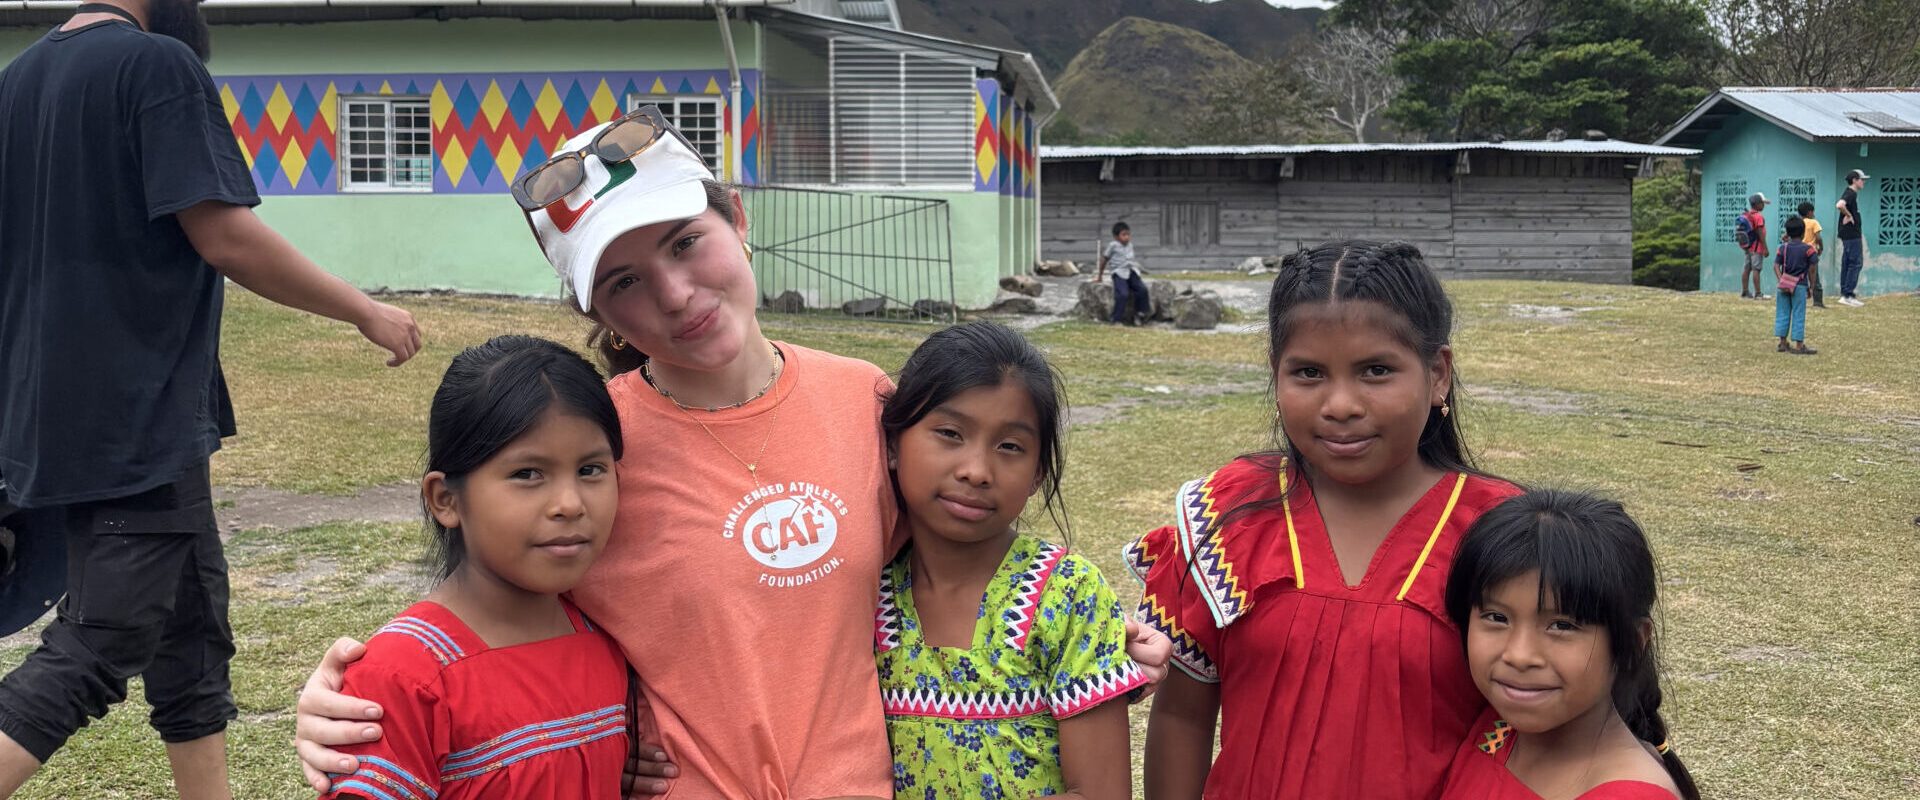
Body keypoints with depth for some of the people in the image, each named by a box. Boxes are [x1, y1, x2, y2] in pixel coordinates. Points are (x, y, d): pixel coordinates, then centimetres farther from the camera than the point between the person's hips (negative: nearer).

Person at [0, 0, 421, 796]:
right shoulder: (157, 64, -12)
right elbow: (225, 237, -18)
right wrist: (366, 311, -8)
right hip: (135, 422, -9)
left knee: (189, 634, 16)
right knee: (90, 655, -6)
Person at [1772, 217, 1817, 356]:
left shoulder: (1783, 247, 2)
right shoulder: (1807, 249, -6)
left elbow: (1776, 266, -5)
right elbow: (1811, 269, -5)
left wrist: (1780, 281, -10)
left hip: (1784, 285, 3)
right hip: (1800, 286, -3)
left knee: (1783, 313, 9)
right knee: (1798, 315, 1)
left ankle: (1783, 343, 13)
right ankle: (1799, 345, 4)